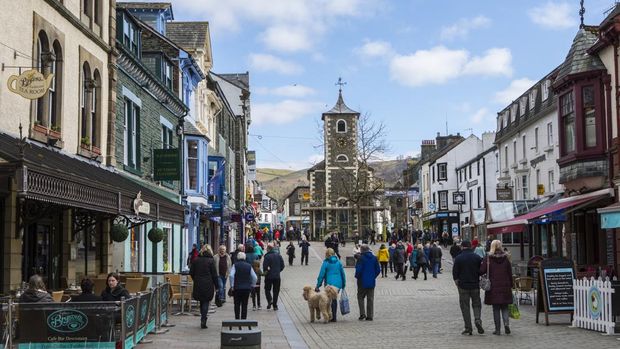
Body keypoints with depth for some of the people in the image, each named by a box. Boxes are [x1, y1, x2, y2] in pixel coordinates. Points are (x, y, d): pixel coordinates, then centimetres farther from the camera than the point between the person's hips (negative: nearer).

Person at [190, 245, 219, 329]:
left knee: (201, 302, 16)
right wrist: (216, 285, 0)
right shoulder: (211, 261, -7)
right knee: (206, 302, 4)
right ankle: (203, 320, -3)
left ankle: (203, 319, 20)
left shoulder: (196, 260, 4)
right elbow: (214, 275, -7)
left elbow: (191, 273, 8)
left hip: (198, 284, 4)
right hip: (208, 285, -3)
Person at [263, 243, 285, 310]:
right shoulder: (278, 255, 3)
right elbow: (282, 265, 5)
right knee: (276, 291, 10)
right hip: (277, 276, 4)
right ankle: (275, 305, 9)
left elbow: (265, 266, -17)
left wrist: (265, 272, 1)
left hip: (269, 276, -4)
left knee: (267, 289, 12)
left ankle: (270, 300, -11)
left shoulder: (267, 256, -13)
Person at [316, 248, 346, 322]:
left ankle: (333, 318, 0)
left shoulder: (326, 263, -6)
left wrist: (318, 286, -3)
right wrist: (343, 284, 19)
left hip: (330, 283, -4)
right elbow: (343, 273, 10)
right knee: (334, 299, 15)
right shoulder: (338, 262, 7)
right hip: (338, 284, 4)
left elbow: (321, 275, -6)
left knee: (330, 300, 3)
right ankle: (333, 317, 19)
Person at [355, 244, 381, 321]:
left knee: (360, 297, 9)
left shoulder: (361, 258, -12)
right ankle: (370, 316, 8)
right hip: (372, 282, 4)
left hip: (363, 281, -4)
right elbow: (378, 270, 5)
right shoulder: (374, 258, 4)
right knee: (370, 299, 8)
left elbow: (358, 269, -16)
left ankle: (362, 314, -3)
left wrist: (357, 276, 1)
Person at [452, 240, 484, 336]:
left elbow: (455, 274, -4)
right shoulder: (477, 257, 1)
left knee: (465, 306, 4)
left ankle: (468, 328, 3)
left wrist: (457, 284, 7)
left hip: (463, 286, -2)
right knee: (476, 304, 14)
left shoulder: (458, 258, -5)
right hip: (475, 285, 2)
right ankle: (477, 319, -11)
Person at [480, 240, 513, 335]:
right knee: (504, 307, 12)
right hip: (505, 286, 2)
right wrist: (510, 286, 12)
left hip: (493, 287, -2)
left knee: (496, 308, 6)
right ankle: (506, 324, -9)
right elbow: (510, 273, 4)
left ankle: (497, 329, 5)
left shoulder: (488, 259, -7)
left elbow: (481, 271, -11)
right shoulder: (505, 258, 1)